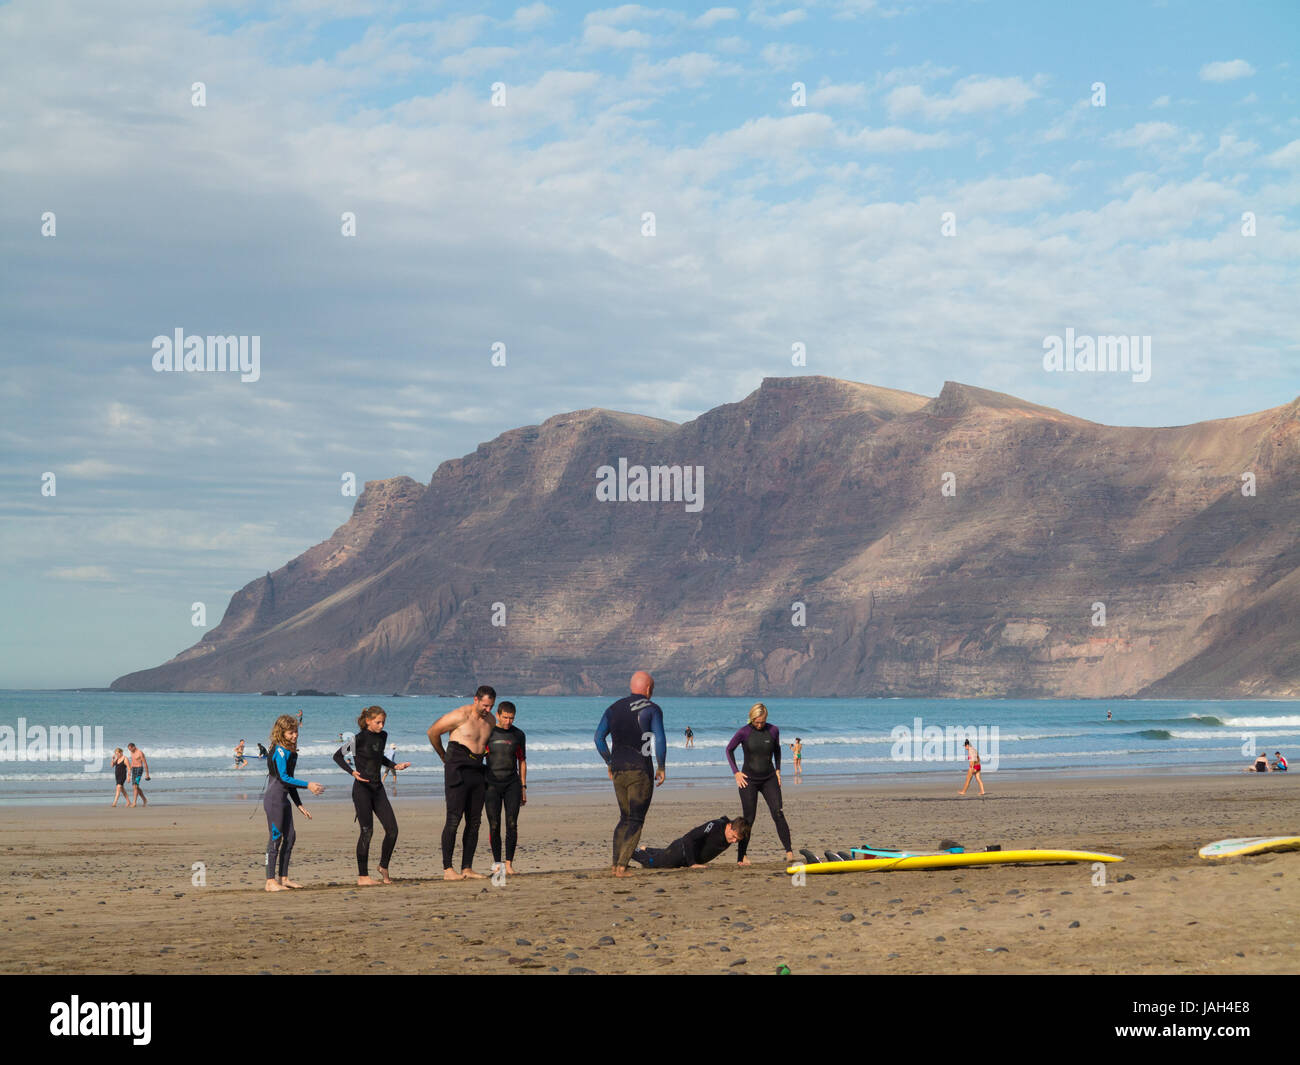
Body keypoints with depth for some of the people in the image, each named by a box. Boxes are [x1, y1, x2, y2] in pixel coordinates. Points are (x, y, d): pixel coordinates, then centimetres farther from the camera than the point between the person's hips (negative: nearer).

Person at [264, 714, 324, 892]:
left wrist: (299, 804, 21)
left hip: (283, 799, 10)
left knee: (290, 836, 11)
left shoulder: (290, 751, 15)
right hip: (274, 798, -10)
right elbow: (283, 777, -22)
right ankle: (271, 881, -5)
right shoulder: (279, 751, -14)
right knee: (275, 838, -7)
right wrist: (307, 785, -22)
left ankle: (283, 878, 17)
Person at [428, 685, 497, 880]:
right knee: (453, 820, -11)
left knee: (474, 822, 4)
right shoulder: (461, 715, -11)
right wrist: (443, 756, 11)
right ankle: (447, 869, -10)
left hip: (477, 773, 7)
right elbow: (433, 732, -1)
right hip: (457, 773, -7)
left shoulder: (490, 720, 10)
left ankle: (467, 868, 9)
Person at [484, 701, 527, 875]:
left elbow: (522, 762, 13)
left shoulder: (518, 735, 6)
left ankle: (509, 863, -6)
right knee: (494, 826, -5)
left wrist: (523, 788, 9)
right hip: (492, 784, -1)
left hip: (512, 784, 1)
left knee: (512, 824, -9)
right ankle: (496, 862, 7)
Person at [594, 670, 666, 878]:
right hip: (640, 770, -5)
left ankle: (615, 864, 9)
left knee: (625, 818, 17)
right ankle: (622, 866, -11)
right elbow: (660, 740, -13)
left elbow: (599, 737, 7)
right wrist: (661, 768, -3)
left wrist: (609, 763, 16)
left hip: (618, 769, 5)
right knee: (636, 821, -1)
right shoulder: (651, 709, -4)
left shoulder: (614, 708, 11)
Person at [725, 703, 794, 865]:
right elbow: (729, 750, 4)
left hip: (769, 779, 2)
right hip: (749, 780, -2)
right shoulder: (744, 732, -9)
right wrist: (736, 772, -2)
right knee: (748, 819, -2)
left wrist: (778, 770, 8)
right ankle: (741, 857, 7)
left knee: (778, 814, -12)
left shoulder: (773, 730, -2)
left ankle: (789, 852, -13)